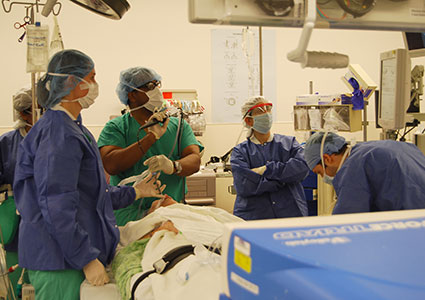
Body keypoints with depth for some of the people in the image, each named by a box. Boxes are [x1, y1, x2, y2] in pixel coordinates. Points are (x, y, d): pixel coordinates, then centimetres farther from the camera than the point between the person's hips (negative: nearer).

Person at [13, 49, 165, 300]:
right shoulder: (57, 134, -17)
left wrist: (135, 192, 20)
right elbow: (57, 207, -22)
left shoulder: (73, 129, 17)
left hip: (71, 254, 10)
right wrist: (88, 259, -21)